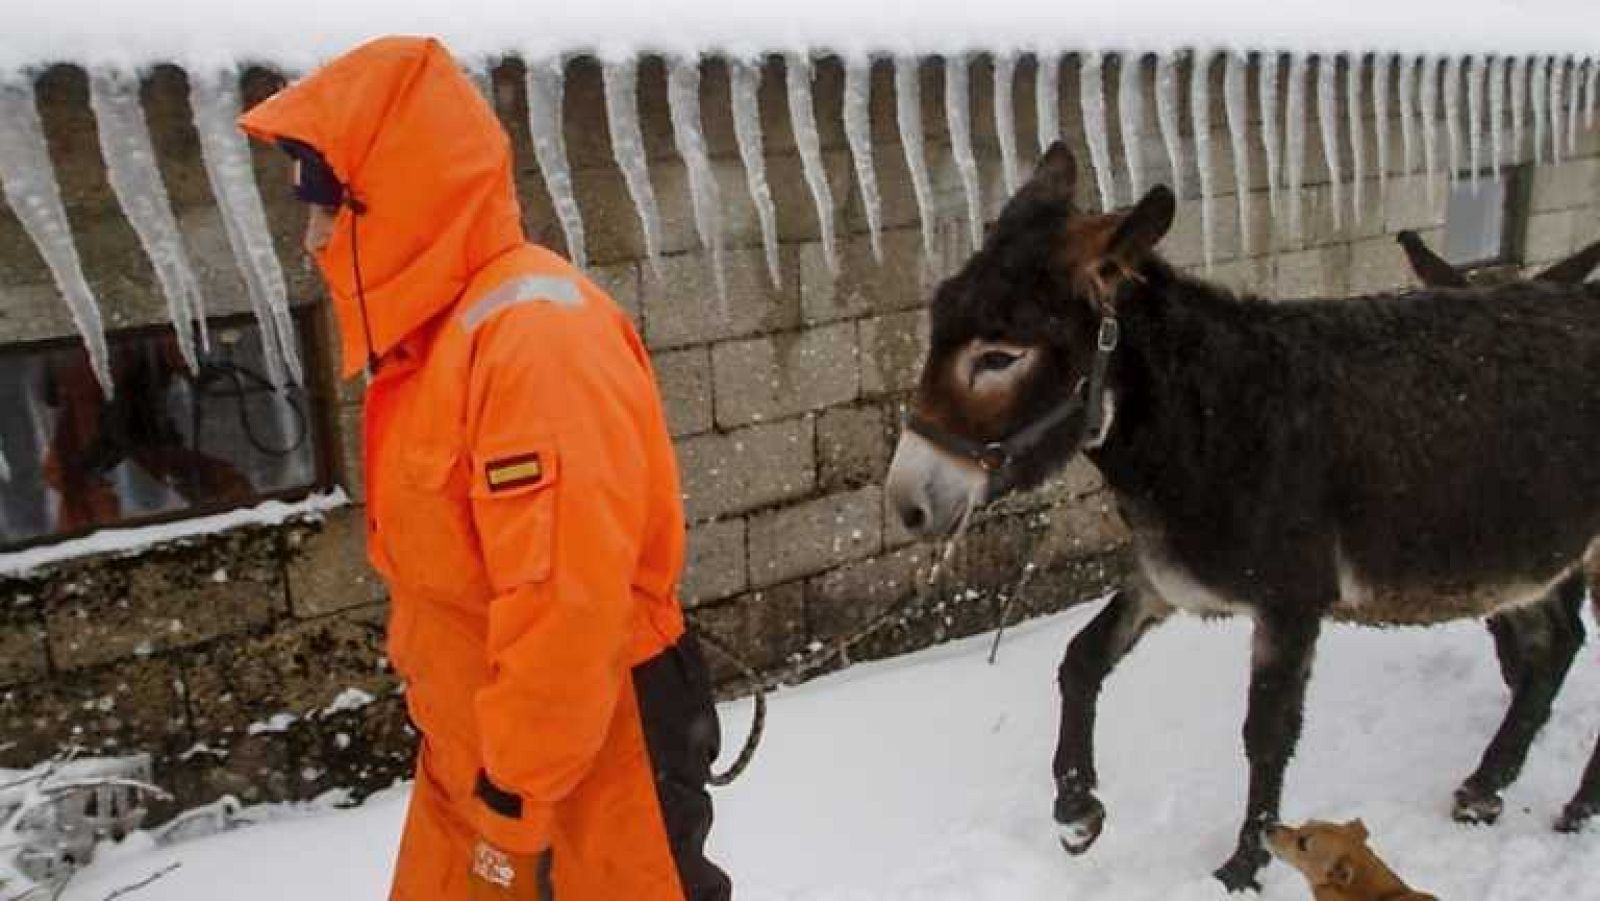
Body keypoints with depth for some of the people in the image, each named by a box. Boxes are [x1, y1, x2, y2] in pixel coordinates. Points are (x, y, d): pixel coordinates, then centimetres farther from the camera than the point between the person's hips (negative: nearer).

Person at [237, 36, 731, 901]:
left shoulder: (535, 335, -25)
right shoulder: (432, 333, 6)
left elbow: (567, 597, -28)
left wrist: (517, 789, -18)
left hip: (589, 755, -9)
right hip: (472, 749, 9)